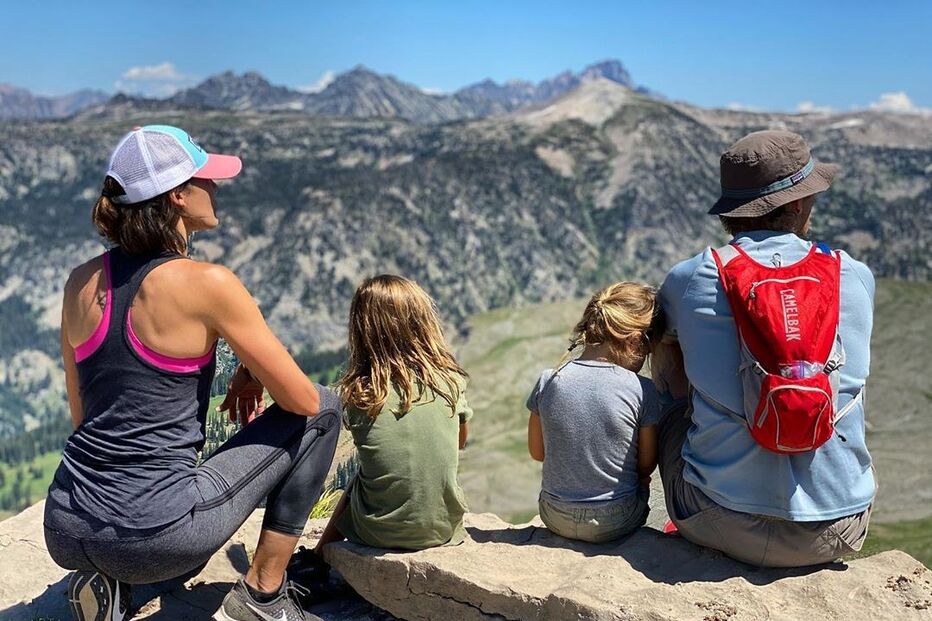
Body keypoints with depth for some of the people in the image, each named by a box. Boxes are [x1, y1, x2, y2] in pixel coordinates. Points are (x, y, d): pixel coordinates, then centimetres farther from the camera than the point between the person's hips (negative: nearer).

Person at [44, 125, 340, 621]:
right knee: (324, 411, 6)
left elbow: (81, 416, 15)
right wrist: (252, 373, 10)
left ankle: (107, 581, 13)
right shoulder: (207, 283, -15)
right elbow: (302, 401, -10)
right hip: (153, 535, -7)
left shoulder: (82, 282, 5)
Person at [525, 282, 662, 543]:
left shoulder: (548, 381, -9)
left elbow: (536, 451, 2)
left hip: (556, 518, 2)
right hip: (616, 522, -2)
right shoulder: (641, 390, -16)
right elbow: (647, 464, -6)